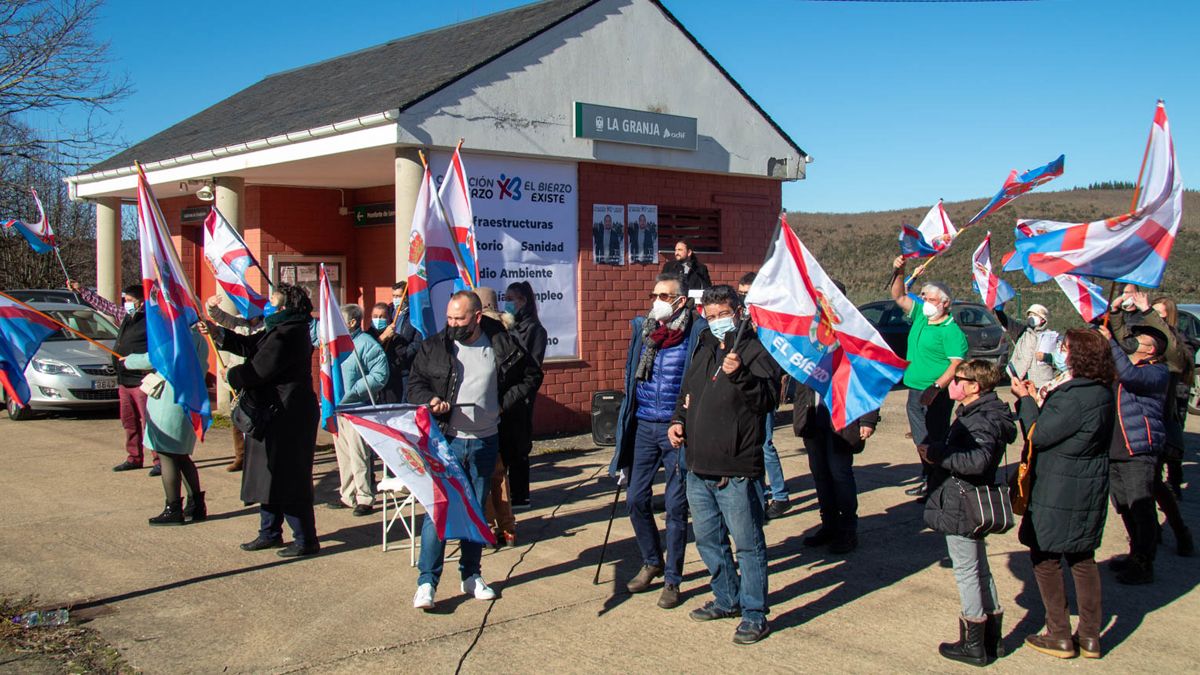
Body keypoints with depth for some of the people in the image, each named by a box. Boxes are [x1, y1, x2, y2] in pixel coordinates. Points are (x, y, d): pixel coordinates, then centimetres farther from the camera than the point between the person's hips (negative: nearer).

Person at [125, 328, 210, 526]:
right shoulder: (199, 340, 10)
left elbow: (150, 360, -15)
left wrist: (129, 360, 6)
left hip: (170, 404, -9)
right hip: (191, 404, 9)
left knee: (167, 456, -2)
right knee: (181, 457, 19)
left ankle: (173, 511, 1)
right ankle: (196, 505, 21)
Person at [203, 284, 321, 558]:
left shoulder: (287, 335, -21)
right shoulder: (281, 330, 15)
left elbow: (258, 370, -20)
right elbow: (249, 345, 20)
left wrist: (230, 375, -1)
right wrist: (217, 332, 12)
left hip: (286, 417, -11)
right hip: (276, 414, 11)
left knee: (288, 478, -5)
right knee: (270, 475, 17)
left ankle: (306, 540, 2)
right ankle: (270, 533, 28)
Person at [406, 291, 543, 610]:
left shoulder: (502, 345, -1)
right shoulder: (434, 347, -1)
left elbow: (532, 375, 10)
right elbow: (415, 382, 5)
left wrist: (505, 402, 1)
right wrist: (429, 400, -16)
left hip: (486, 441, 2)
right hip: (446, 440, -1)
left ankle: (471, 575, 24)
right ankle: (427, 581, 0)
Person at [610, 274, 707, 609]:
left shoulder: (697, 332, -8)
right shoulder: (641, 329, 6)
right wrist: (625, 427, 14)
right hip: (643, 427, 4)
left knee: (676, 506, 3)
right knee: (636, 499, 8)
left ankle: (672, 579, 17)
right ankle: (652, 562, 31)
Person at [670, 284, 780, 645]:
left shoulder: (754, 351, -8)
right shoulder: (704, 353, 16)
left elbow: (769, 398, -21)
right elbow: (687, 395, 28)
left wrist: (740, 375, -35)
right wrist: (678, 420, 10)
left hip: (736, 470, -8)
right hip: (699, 468, 8)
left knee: (747, 543, 0)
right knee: (708, 539, 19)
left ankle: (754, 614, 11)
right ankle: (727, 599, 36)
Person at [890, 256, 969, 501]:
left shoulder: (951, 330, -13)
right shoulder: (920, 316, 10)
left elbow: (956, 365, -19)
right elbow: (899, 297, 15)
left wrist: (935, 388, -28)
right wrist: (899, 272, 0)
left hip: (936, 395, -8)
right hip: (915, 392, 8)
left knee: (935, 441, -5)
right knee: (922, 442, 14)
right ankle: (928, 480, 24)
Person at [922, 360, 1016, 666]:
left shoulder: (983, 420, -22)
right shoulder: (978, 413, 10)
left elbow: (977, 460, -36)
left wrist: (938, 453, -26)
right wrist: (939, 451, 0)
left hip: (961, 511, -10)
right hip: (971, 508, 10)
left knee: (966, 574, 1)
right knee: (980, 572, 18)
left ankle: (974, 646, 12)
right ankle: (991, 640, 29)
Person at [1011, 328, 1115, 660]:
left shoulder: (1074, 397, -25)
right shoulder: (1103, 392, 5)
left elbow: (1038, 435, -17)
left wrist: (1026, 399, -6)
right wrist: (1038, 400, 8)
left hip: (1058, 493, -9)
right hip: (1089, 490, 9)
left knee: (1045, 558, 6)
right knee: (1082, 559, 16)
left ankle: (1060, 636, 12)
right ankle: (1090, 636, 23)